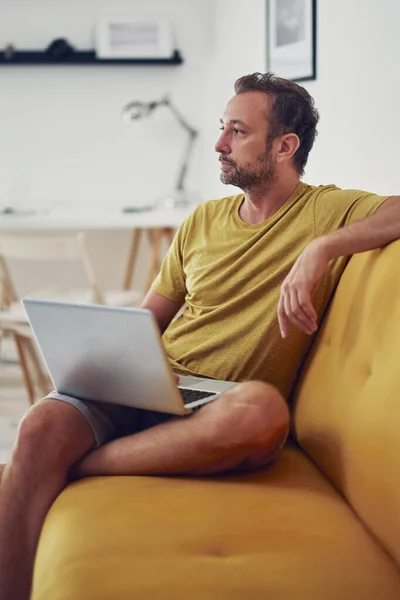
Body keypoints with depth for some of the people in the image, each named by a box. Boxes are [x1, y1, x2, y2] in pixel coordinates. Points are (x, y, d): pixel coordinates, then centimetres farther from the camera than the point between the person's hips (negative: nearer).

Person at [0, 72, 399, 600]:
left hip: (223, 407, -4)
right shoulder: (204, 220, 18)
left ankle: (74, 468, -25)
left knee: (261, 407, -40)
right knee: (44, 424, -27)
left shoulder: (331, 211, 3)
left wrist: (320, 248, -23)